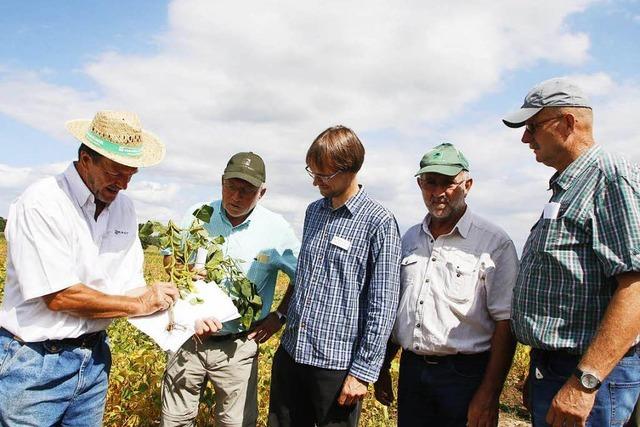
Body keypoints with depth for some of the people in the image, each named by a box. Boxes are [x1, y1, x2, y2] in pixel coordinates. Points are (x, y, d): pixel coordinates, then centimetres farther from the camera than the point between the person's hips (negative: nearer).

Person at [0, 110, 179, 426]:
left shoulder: (123, 208, 0)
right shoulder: (41, 204, -20)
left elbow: (130, 287, 3)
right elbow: (59, 297, -24)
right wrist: (139, 304, -16)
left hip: (94, 357, 6)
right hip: (34, 362, -6)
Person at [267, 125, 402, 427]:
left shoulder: (379, 224, -12)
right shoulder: (314, 211, 8)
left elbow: (383, 307, -13)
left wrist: (363, 372, -12)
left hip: (337, 362, -6)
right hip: (290, 352, 6)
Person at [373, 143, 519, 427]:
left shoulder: (495, 243, -8)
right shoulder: (409, 239, 9)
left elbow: (505, 323, -11)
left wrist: (488, 396, -15)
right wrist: (383, 368, 14)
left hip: (464, 374, -4)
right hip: (411, 369, 5)